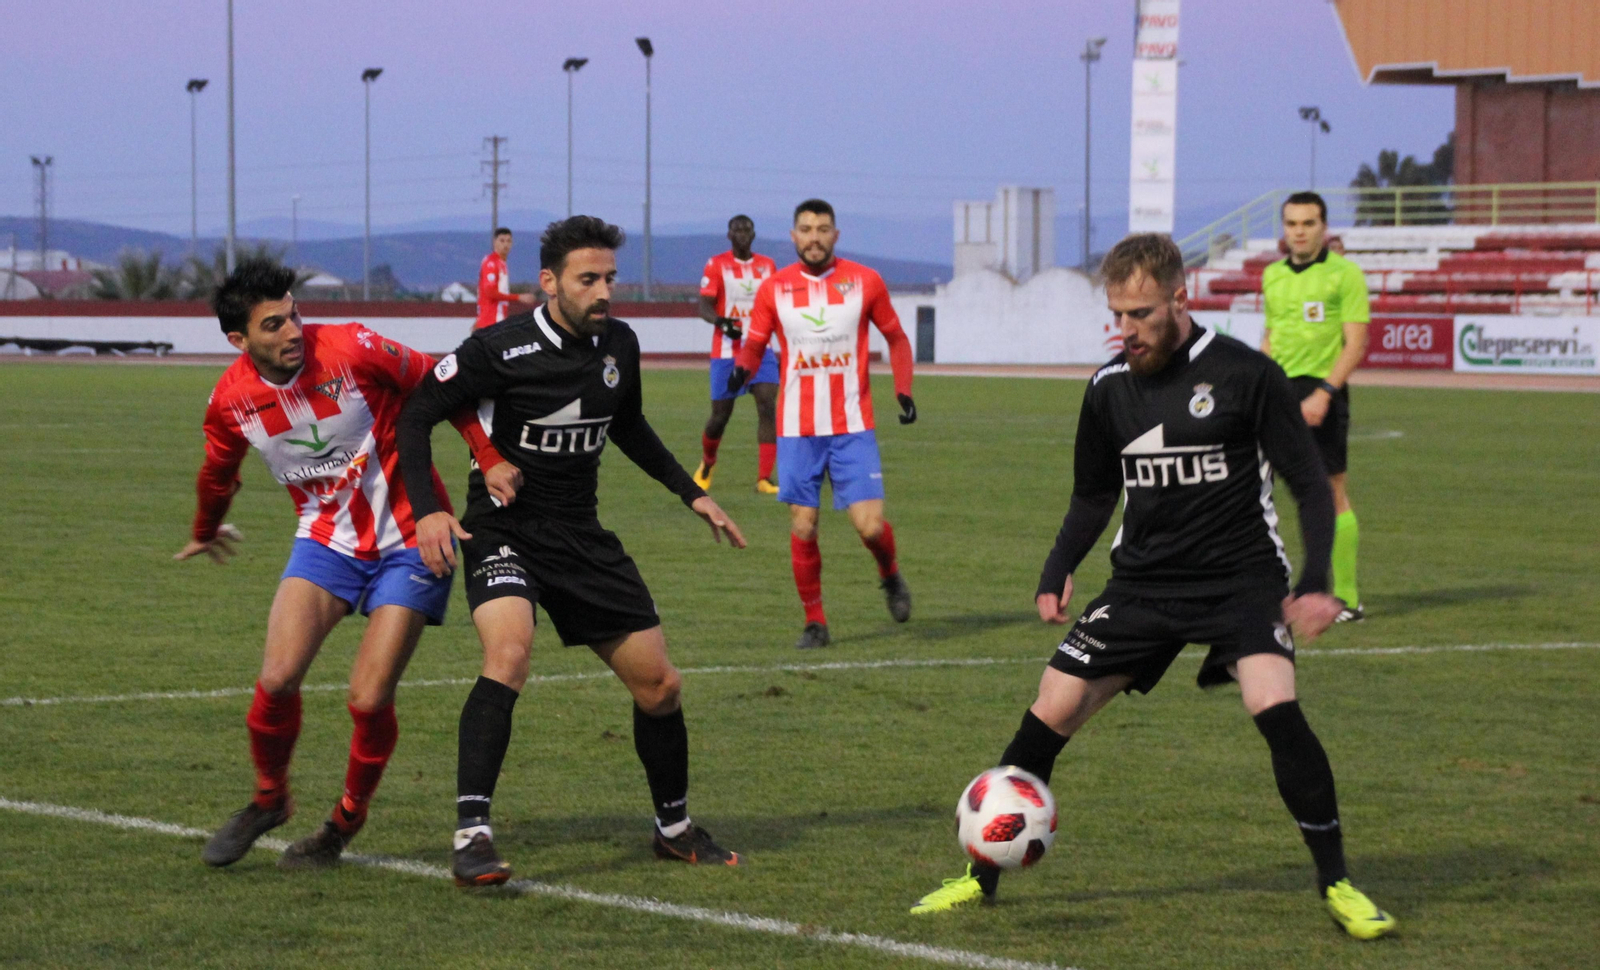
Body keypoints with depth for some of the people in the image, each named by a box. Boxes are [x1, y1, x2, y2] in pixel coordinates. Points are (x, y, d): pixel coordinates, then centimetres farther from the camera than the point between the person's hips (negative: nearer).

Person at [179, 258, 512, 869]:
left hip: (410, 540, -3)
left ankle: (346, 823, 17)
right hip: (326, 539, 3)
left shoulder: (353, 350, -20)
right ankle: (268, 801, 14)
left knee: (369, 699, -9)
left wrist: (492, 462, -15)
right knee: (278, 678, -15)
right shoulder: (231, 400, -8)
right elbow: (218, 472, 15)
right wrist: (205, 533, 32)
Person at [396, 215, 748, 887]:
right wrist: (427, 510, -22)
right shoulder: (501, 350, -17)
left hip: (582, 538, 6)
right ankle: (471, 834, -31)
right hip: (505, 532, -6)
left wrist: (690, 492, 20)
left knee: (659, 684, 6)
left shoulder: (619, 345, 2)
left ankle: (674, 828, 29)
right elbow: (418, 413, -11)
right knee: (509, 655, -33)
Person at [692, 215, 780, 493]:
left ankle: (764, 478, -16)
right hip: (726, 352, -2)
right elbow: (704, 306, -10)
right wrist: (721, 321, -31)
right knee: (720, 415, 3)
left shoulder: (768, 266, 9)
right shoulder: (716, 264, -2)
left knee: (768, 407, -15)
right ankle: (707, 462, 35)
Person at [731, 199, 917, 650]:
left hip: (852, 426, -1)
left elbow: (896, 338, 13)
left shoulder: (865, 282, 2)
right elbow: (754, 346, 8)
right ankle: (814, 622, 12)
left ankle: (890, 577, 24)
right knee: (803, 527, -2)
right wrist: (741, 369, -15)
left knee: (869, 525, -9)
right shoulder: (774, 288, 2)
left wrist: (903, 390, 3)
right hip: (796, 427, 1)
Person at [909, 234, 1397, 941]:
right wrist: (1057, 574, 1)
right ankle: (983, 878, 11)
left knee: (1275, 708, -26)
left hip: (1241, 578, -4)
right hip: (1143, 583, 4)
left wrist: (1316, 584, -18)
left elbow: (1309, 485, -6)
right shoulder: (1109, 388, 4)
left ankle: (1336, 883, -10)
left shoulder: (1245, 375, -10)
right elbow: (1093, 497, 17)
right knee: (1049, 715, -5)